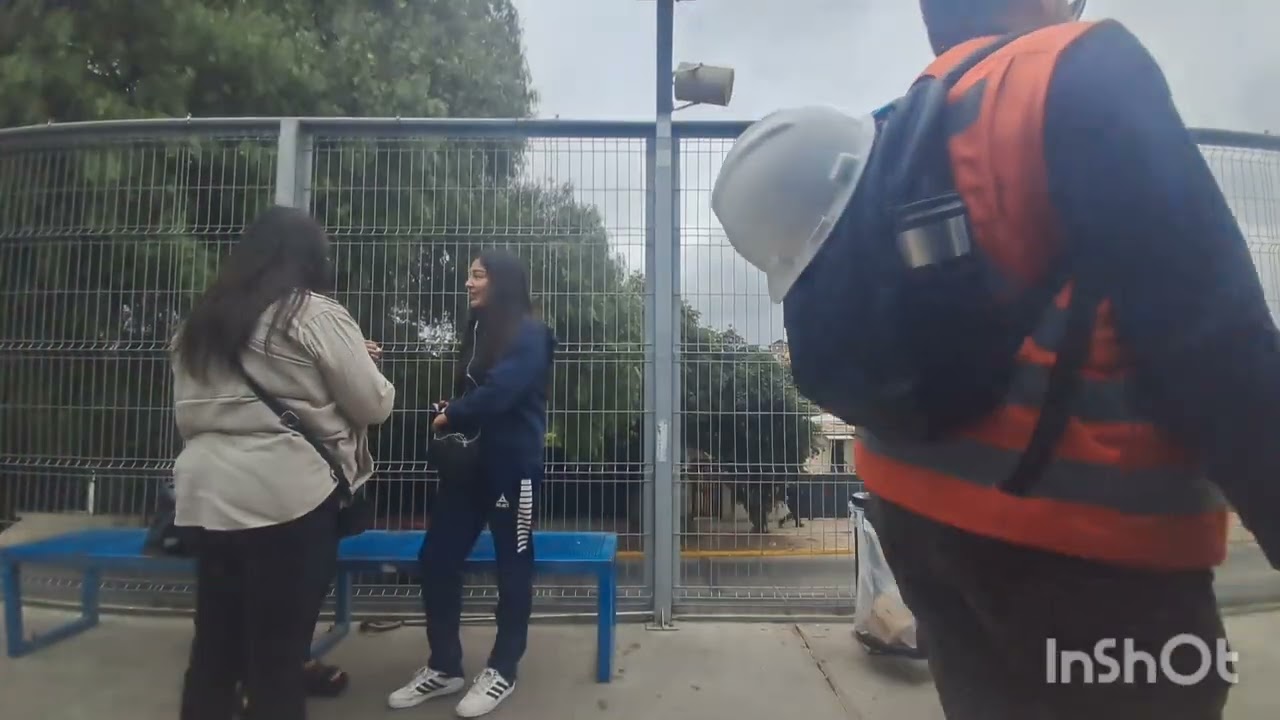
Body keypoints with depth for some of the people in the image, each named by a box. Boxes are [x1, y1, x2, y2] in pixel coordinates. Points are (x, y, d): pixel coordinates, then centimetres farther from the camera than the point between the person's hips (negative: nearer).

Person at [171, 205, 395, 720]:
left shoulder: (201, 321, 13)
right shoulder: (316, 314, -8)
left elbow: (186, 414, 18)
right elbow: (374, 406, -4)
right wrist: (363, 366, 14)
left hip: (206, 491, 7)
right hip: (288, 493, -6)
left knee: (215, 643, 17)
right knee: (278, 650, 6)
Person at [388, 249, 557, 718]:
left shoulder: (530, 335, -10)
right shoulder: (477, 331, 17)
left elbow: (500, 391, -22)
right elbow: (467, 390, 17)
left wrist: (450, 416, -6)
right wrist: (450, 417, -4)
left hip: (513, 466, -8)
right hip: (468, 462, 8)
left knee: (512, 568, 6)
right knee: (436, 560, 7)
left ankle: (502, 671, 22)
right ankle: (444, 667, 23)